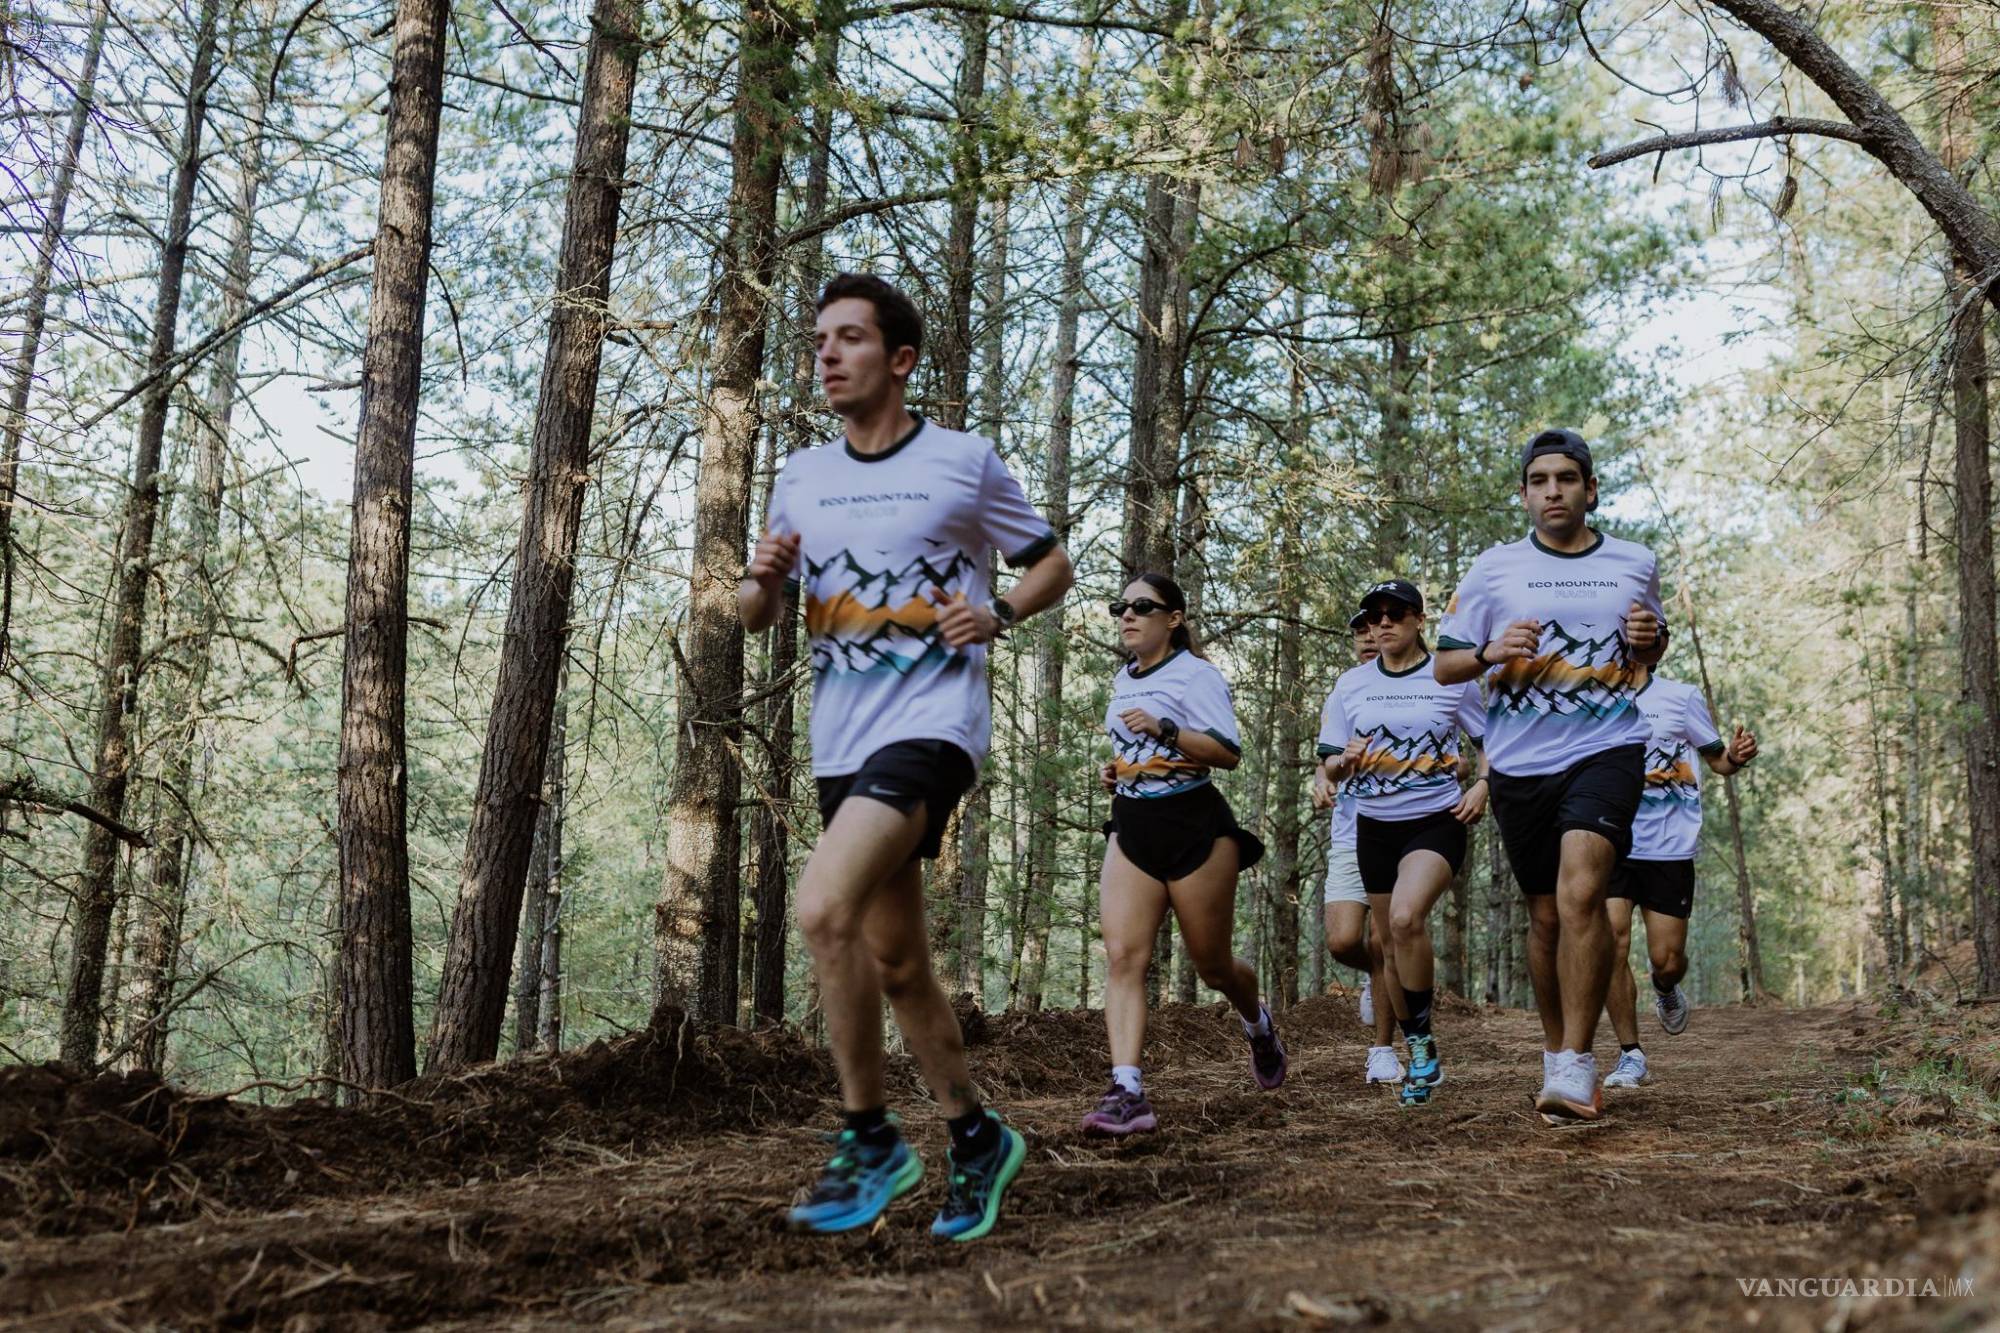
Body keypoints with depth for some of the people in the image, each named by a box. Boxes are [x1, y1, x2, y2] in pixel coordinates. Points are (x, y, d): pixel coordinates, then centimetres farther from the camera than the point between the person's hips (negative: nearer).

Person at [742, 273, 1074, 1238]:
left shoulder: (965, 462, -1)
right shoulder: (801, 476, 12)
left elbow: (1052, 565, 9)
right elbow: (755, 614, 17)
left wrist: (997, 614, -10)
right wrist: (764, 579, -6)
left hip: (931, 724, -6)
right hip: (841, 747, 6)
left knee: (824, 909, -25)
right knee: (895, 964, 10)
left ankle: (869, 1140, -9)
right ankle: (975, 1138, 28)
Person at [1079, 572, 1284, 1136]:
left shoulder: (1194, 674, -9)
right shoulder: (1122, 680, 14)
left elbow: (1228, 753, -18)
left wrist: (1164, 731, -29)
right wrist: (1115, 770, 12)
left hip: (1194, 825, -6)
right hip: (1131, 825, 6)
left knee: (1212, 965, 7)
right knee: (1123, 957, -13)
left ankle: (1258, 1023, 42)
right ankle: (1127, 1092, -19)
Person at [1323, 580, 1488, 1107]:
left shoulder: (1451, 678, -2)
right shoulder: (1351, 685, 6)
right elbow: (1333, 767, 11)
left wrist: (1481, 787, -10)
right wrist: (1347, 761, -12)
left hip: (1437, 821, -4)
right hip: (1375, 826, 4)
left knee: (1406, 919, -28)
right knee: (1394, 942, 8)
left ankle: (1422, 1039, -12)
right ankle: (1421, 1059, 24)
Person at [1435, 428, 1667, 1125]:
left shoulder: (1635, 564, 9)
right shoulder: (1493, 569, 4)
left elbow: (1651, 649, 24)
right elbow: (1443, 665, 7)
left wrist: (1650, 639, 0)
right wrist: (1494, 651, -14)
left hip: (1607, 750, -1)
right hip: (1520, 763, 1)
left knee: (1580, 892, -22)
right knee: (1546, 914, 10)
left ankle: (1576, 1069, -18)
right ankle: (1555, 1052, 29)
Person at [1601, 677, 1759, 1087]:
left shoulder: (1682, 696, 2)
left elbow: (1717, 759, 5)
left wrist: (1736, 757, -17)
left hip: (1670, 850, -1)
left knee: (1666, 960, 1)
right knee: (1612, 943, -13)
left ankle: (1666, 991, 40)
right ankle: (1631, 1055, -1)